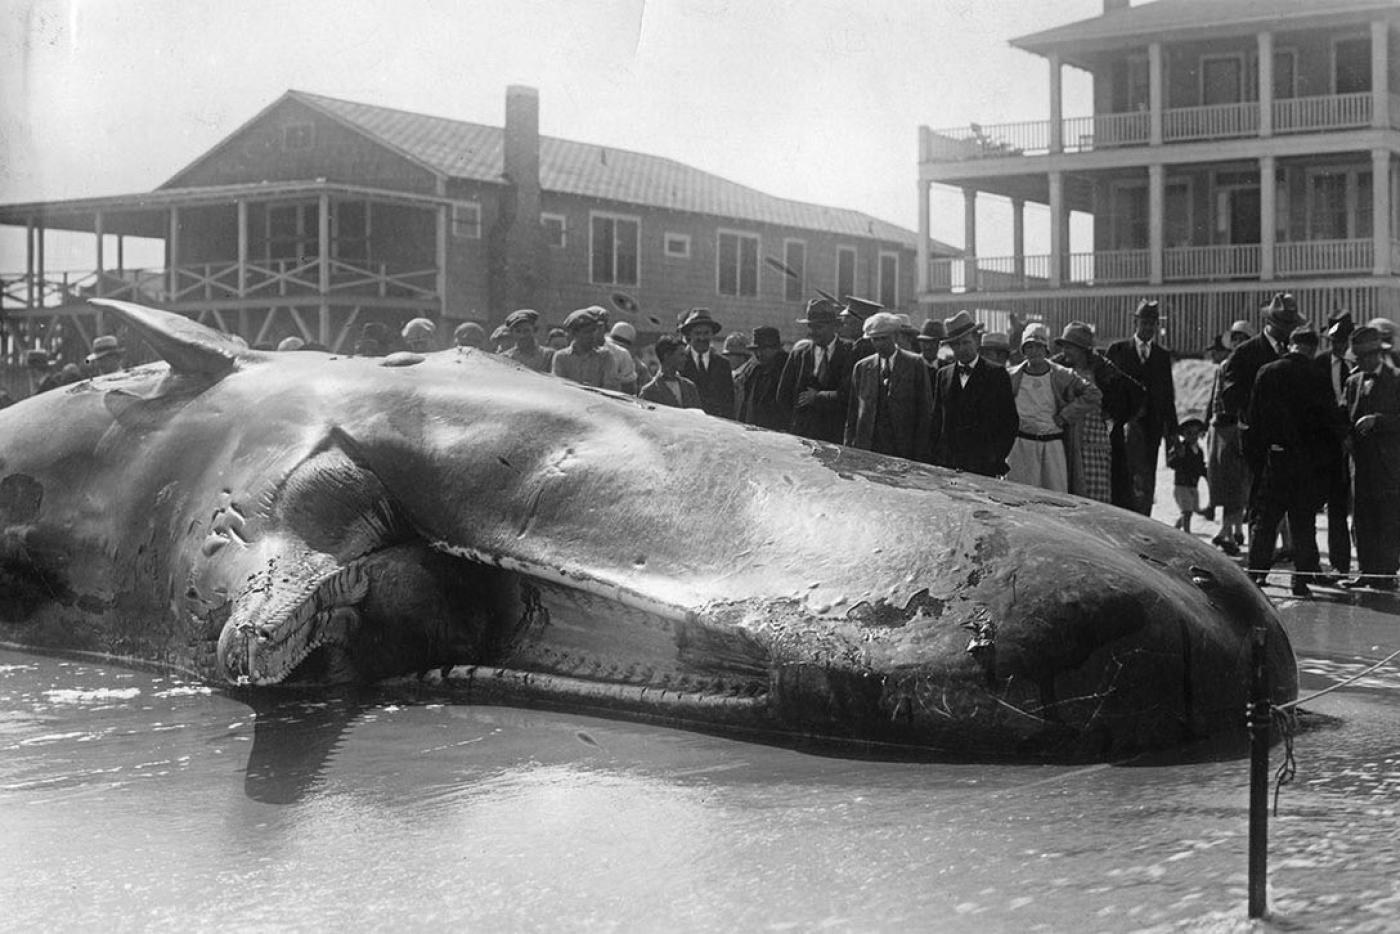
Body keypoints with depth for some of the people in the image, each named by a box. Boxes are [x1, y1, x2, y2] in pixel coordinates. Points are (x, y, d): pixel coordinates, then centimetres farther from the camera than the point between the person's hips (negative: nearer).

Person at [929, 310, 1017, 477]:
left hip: (983, 466, -3)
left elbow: (1010, 423, 0)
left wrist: (997, 459, -7)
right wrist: (935, 457, 6)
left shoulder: (996, 375, 1)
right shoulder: (943, 375, 13)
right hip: (946, 466, 3)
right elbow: (936, 421, 15)